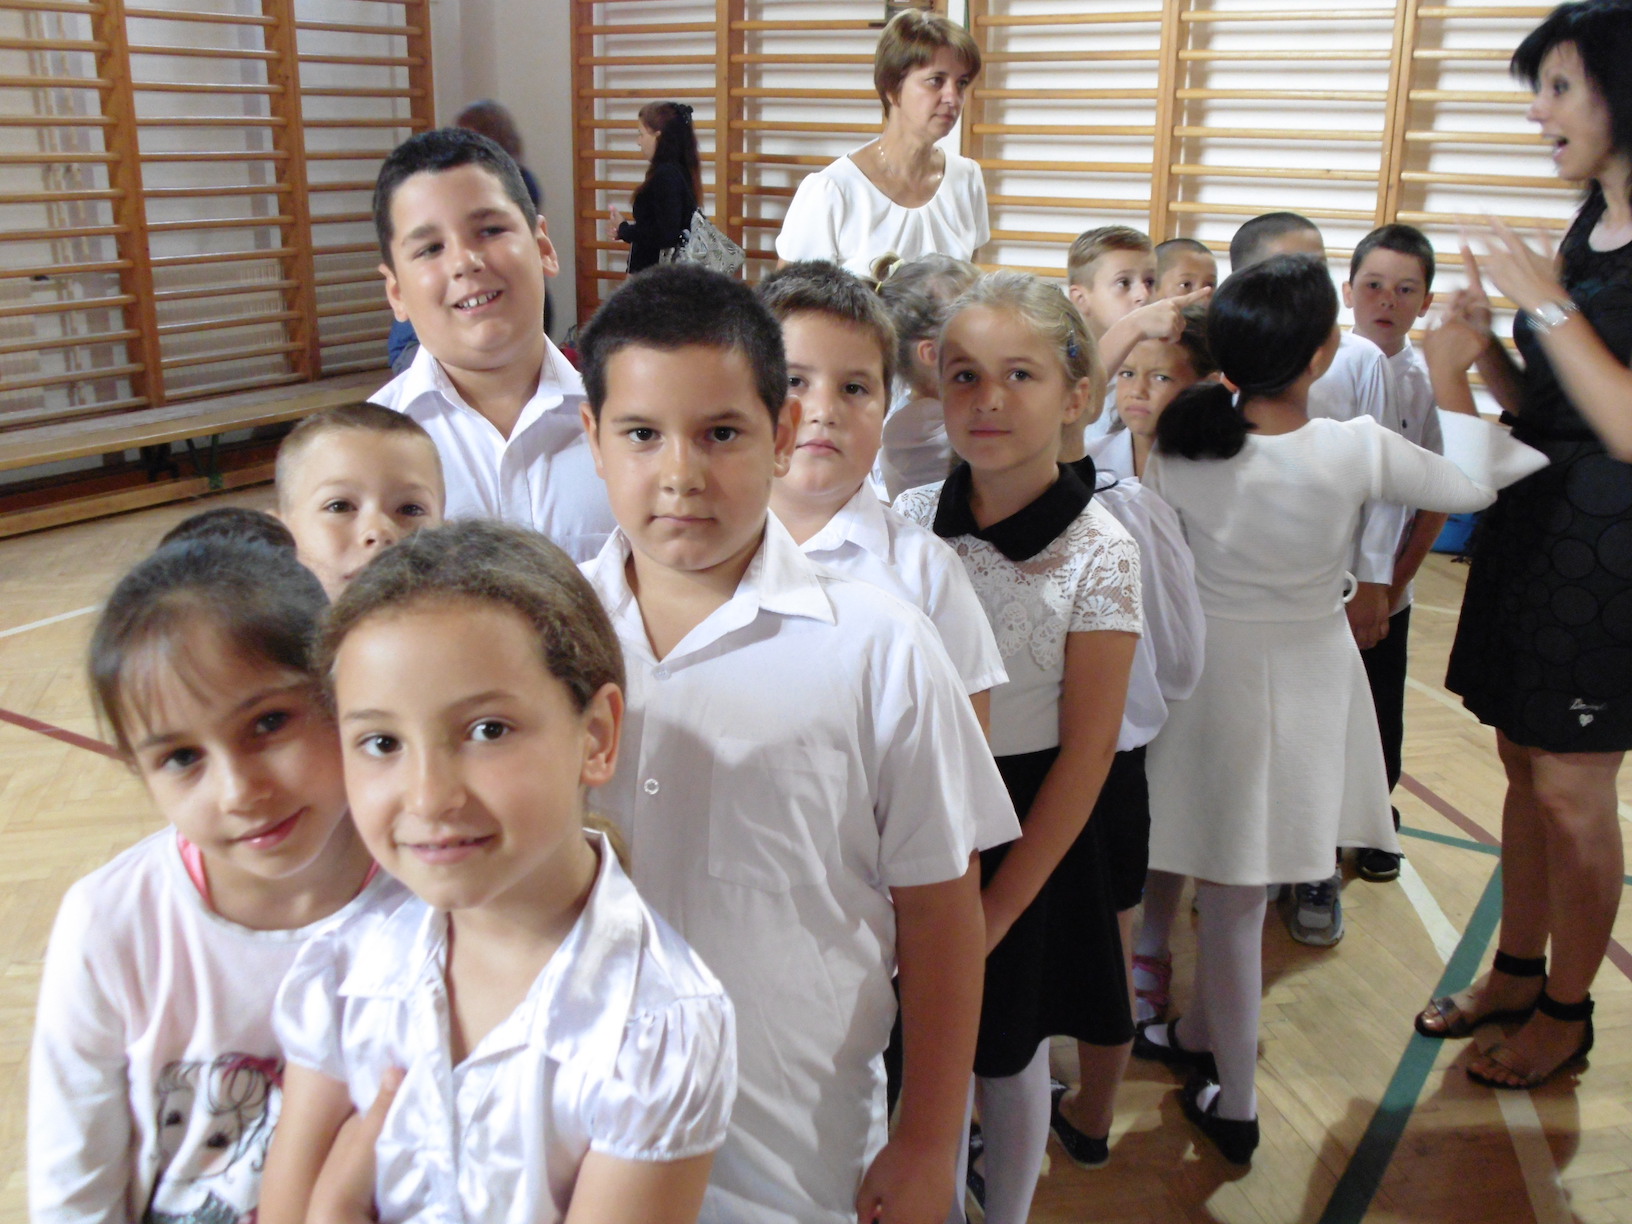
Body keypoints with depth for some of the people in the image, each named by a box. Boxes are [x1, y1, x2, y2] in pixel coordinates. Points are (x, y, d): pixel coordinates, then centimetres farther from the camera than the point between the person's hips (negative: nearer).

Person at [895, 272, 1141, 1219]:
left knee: (1007, 1050, 16)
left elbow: (1087, 748, -12)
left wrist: (997, 909, -10)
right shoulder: (911, 520, -6)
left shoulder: (1099, 552, -15)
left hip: (1029, 826, -2)